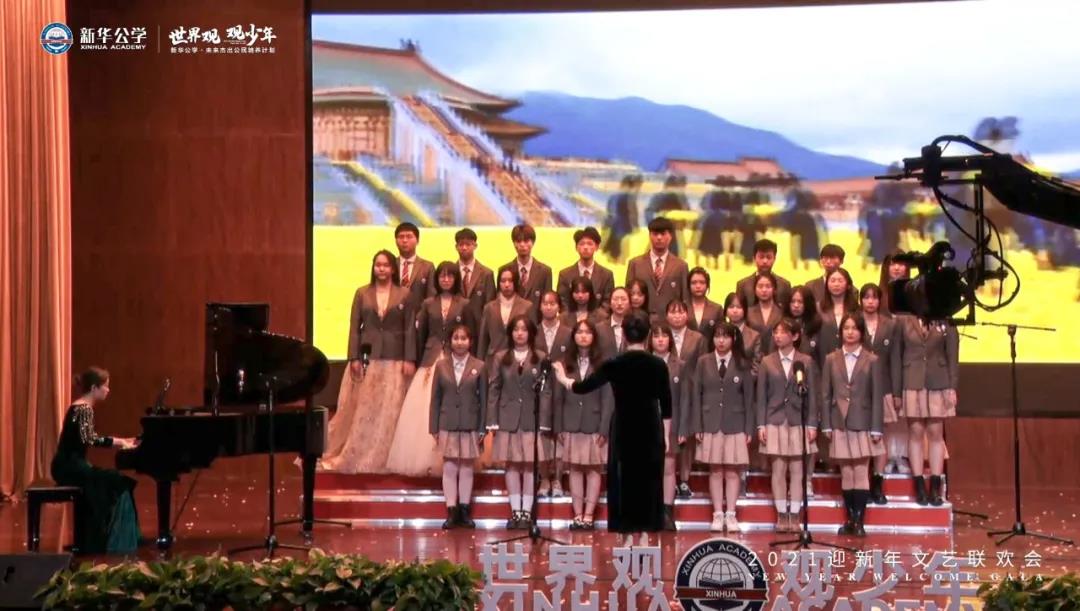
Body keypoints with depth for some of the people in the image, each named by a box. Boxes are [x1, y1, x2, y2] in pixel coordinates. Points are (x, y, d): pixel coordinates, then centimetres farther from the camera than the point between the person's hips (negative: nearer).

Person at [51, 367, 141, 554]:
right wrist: (118, 443, -23)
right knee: (117, 483, -11)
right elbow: (87, 440, -28)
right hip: (69, 466, -10)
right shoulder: (83, 409, -15)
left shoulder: (83, 407, 14)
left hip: (72, 465, 10)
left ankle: (89, 543, 14)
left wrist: (121, 441, 19)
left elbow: (91, 438, 24)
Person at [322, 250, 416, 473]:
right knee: (362, 409, 2)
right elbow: (354, 327, 4)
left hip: (394, 360, -1)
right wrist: (354, 358, -5)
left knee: (390, 410, -1)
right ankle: (355, 456, 8)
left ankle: (384, 457, 5)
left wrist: (410, 360, -6)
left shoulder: (404, 295, 4)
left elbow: (410, 330, 1)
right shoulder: (362, 293, 7)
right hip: (367, 357, 1)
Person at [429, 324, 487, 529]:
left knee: (467, 468, 6)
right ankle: (451, 511, 4)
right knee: (449, 468, 1)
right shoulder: (441, 365, 4)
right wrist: (434, 428, 1)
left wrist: (482, 429, -2)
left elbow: (483, 399, 1)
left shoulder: (479, 367, 0)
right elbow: (435, 399, 5)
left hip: (470, 425, 0)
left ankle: (464, 510, 12)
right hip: (447, 425, 1)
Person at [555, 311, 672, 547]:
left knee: (624, 481, 7)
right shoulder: (658, 365, -3)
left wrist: (563, 379, 20)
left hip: (623, 431, -1)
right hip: (651, 430, 1)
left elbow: (583, 387, 0)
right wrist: (666, 435, 12)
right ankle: (644, 538, 8)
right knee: (649, 480, 8)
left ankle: (628, 538, 6)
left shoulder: (614, 365, -8)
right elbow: (666, 406, 1)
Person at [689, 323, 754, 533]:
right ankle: (717, 515, 7)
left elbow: (749, 398, 3)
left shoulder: (742, 364, 4)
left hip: (735, 425, 0)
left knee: (733, 471, 0)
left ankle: (731, 515, 5)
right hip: (711, 424, 0)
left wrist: (749, 428, -1)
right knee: (715, 471, 2)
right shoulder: (703, 362, 4)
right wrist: (696, 427, -2)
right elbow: (696, 395, 3)